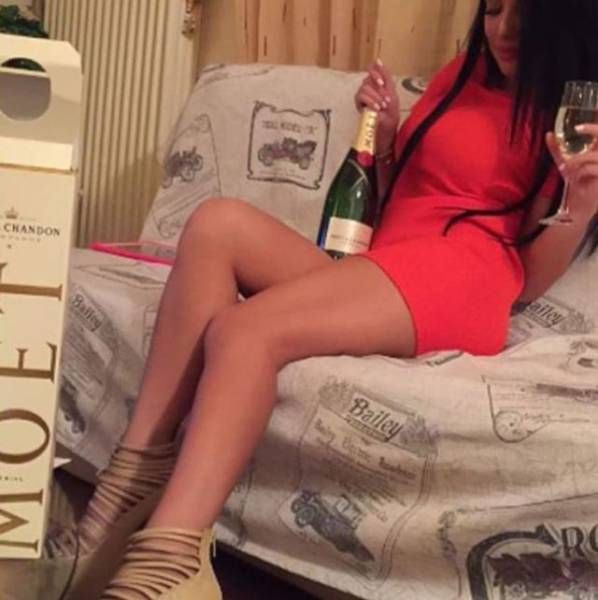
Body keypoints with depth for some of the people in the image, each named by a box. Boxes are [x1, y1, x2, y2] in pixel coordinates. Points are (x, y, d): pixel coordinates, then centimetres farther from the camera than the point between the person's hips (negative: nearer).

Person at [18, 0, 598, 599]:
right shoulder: (463, 75, 24)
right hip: (370, 274, 7)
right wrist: (383, 134, 10)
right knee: (218, 221, -21)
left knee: (245, 329, -30)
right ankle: (134, 482, -28)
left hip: (458, 278, -6)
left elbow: (526, 279, 1)